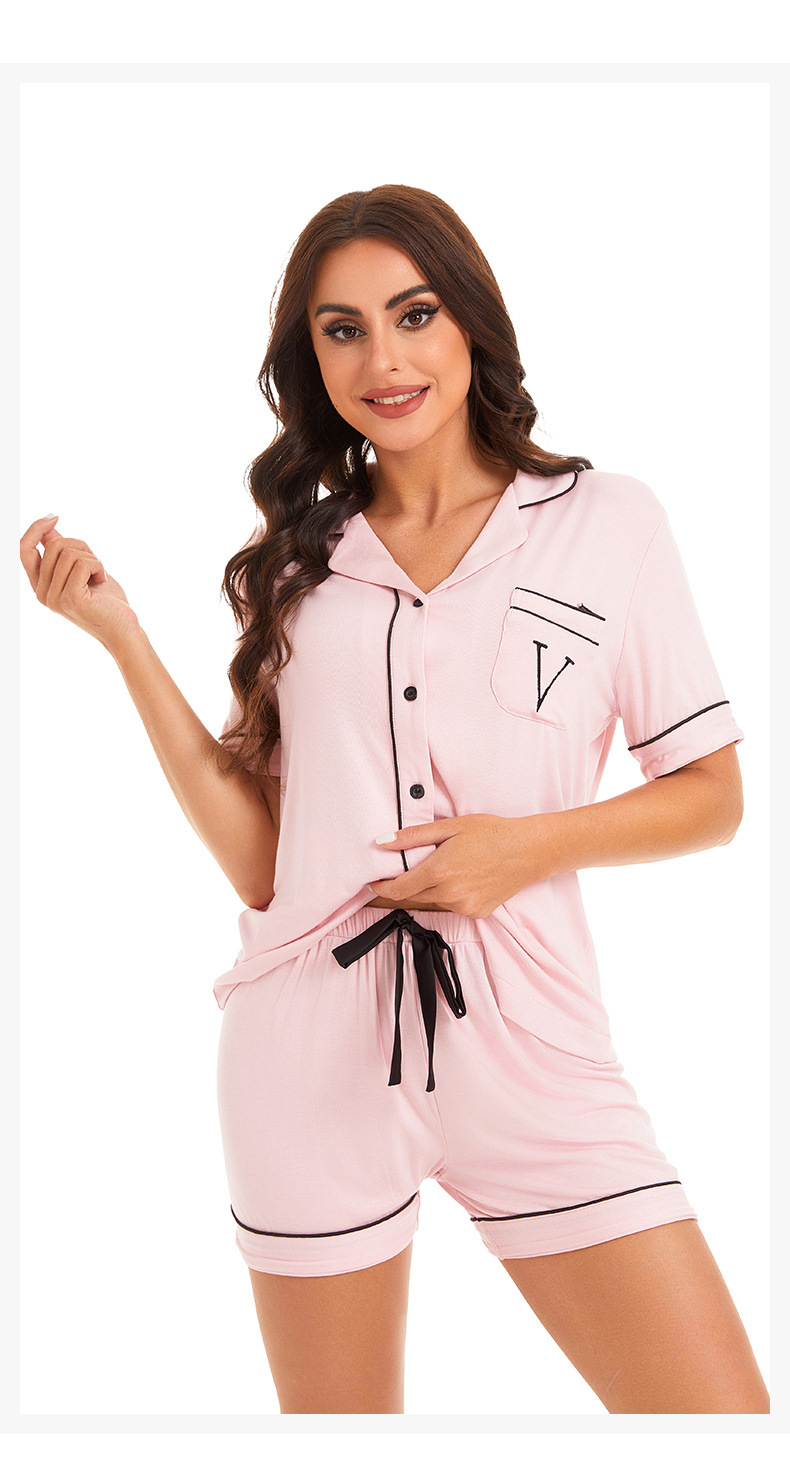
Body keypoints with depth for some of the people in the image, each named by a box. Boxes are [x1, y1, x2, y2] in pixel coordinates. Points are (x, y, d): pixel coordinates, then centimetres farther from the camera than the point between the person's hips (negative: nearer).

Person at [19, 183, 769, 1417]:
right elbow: (256, 858, 3)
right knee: (337, 1424, 15)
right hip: (313, 1048, 2)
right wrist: (120, 633, 0)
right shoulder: (296, 560, 8)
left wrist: (538, 842, -11)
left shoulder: (607, 520, 2)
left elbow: (711, 798, 6)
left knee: (721, 1419, -5)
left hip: (529, 1042, -1)